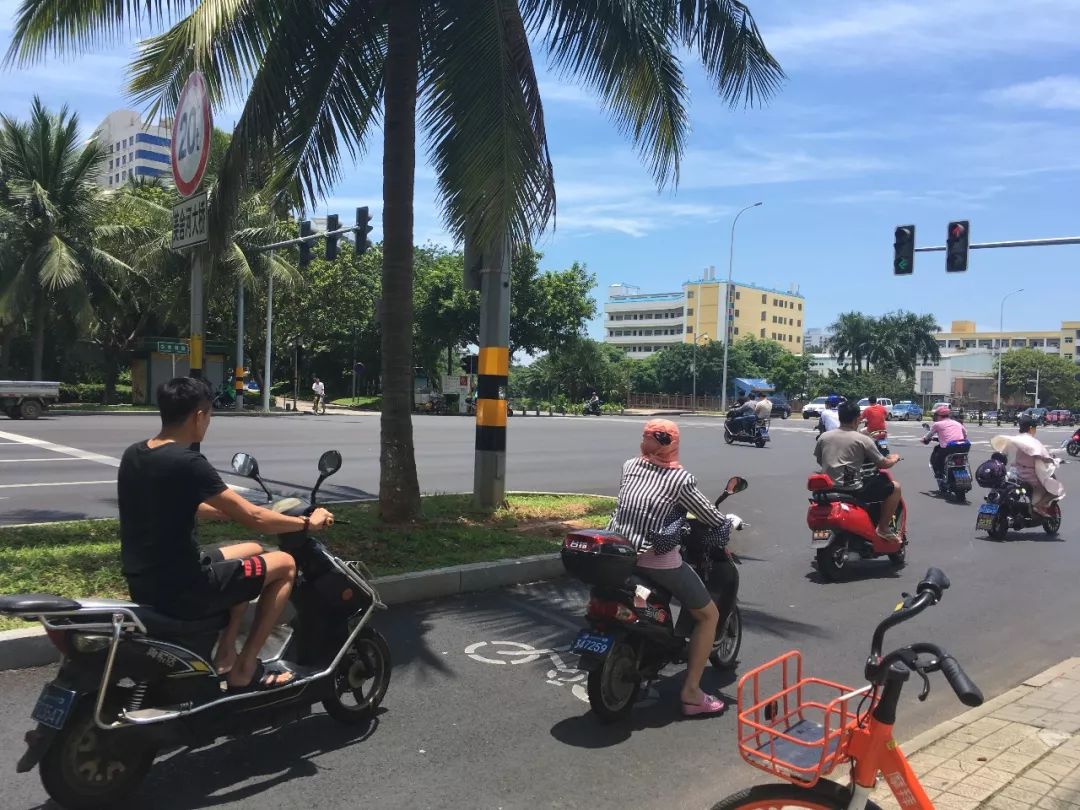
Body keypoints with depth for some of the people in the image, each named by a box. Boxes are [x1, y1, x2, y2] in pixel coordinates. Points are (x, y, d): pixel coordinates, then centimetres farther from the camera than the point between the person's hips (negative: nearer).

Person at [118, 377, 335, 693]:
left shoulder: (132, 455, 6)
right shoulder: (187, 463, -21)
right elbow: (253, 519, -17)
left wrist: (232, 509, 27)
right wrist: (307, 522, -2)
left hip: (142, 582, 9)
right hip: (180, 589, -9)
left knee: (252, 551, 26)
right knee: (284, 564, 6)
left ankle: (225, 654, 24)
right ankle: (244, 668, 8)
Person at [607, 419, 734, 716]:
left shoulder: (629, 466, 7)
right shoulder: (680, 478, -7)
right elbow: (715, 519, 0)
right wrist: (727, 525, 21)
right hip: (658, 560, -6)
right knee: (709, 615, 10)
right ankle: (691, 693, 6)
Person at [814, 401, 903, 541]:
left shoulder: (824, 437, 6)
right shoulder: (863, 439, -7)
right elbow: (883, 464, -1)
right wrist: (894, 458, 21)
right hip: (853, 490, -6)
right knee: (895, 487, 8)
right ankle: (883, 528, 7)